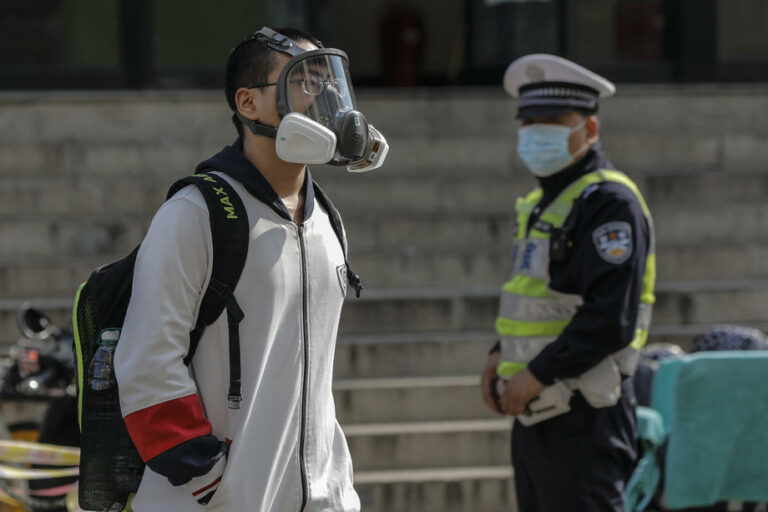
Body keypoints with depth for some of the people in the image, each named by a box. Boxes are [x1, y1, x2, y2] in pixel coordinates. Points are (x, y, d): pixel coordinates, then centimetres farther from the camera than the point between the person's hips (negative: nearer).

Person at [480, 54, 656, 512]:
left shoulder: (609, 203, -13)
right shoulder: (542, 203, 18)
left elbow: (611, 319, -22)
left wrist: (536, 375, -18)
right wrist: (502, 355, 11)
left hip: (584, 421, -10)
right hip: (536, 416, 10)